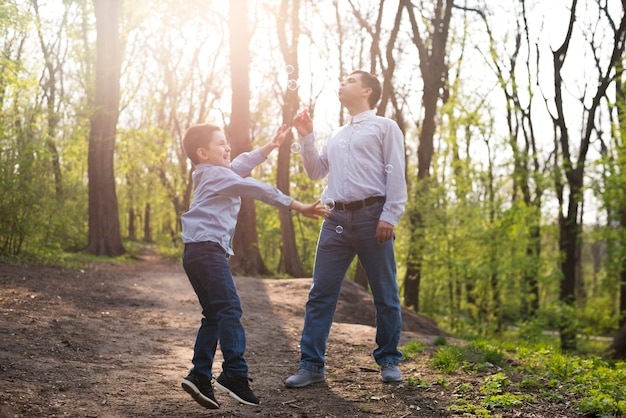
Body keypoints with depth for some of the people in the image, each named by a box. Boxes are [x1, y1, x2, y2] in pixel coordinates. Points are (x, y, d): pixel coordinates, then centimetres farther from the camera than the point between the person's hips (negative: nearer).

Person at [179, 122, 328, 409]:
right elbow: (259, 190, -7)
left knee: (214, 315, 9)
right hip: (208, 249, -10)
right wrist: (298, 206, -6)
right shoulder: (217, 174, -5)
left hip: (196, 253, 10)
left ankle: (200, 376, 4)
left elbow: (244, 163, 31)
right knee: (229, 309, -16)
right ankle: (234, 374, -23)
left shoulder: (210, 174, 22)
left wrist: (272, 145, 32)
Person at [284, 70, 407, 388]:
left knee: (385, 295, 2)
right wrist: (306, 138, 11)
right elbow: (315, 172, 21)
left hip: (371, 215, -5)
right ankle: (311, 365, 2)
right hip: (336, 218, 5)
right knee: (320, 294, -1)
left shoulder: (384, 127, 7)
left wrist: (389, 216, -13)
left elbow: (396, 174, -2)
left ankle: (389, 361, 15)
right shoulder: (336, 136, 26)